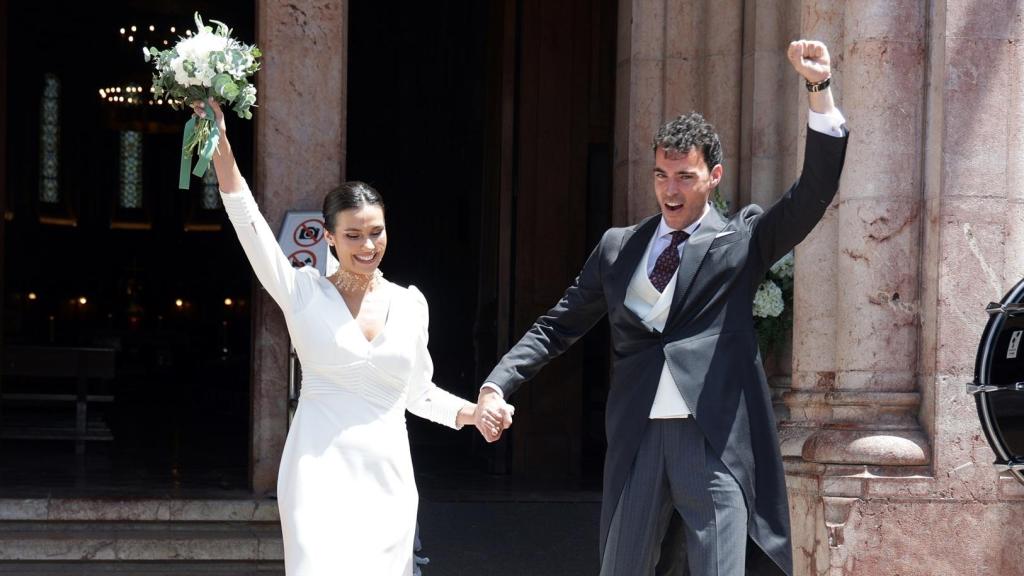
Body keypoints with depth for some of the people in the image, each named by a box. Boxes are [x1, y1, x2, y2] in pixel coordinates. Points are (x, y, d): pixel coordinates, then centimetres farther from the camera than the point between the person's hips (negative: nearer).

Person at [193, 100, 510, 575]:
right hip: (321, 475, -3)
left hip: (387, 477, 3)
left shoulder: (410, 304, 10)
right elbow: (250, 225, -10)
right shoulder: (305, 294, 2)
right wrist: (221, 148, -19)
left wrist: (472, 412, 5)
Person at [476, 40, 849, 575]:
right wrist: (496, 384, 1)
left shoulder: (741, 239, 6)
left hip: (716, 443, -3)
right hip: (636, 442, 3)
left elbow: (814, 192, -5)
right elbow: (557, 326, 15)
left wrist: (819, 89, -15)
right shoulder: (618, 247, 14)